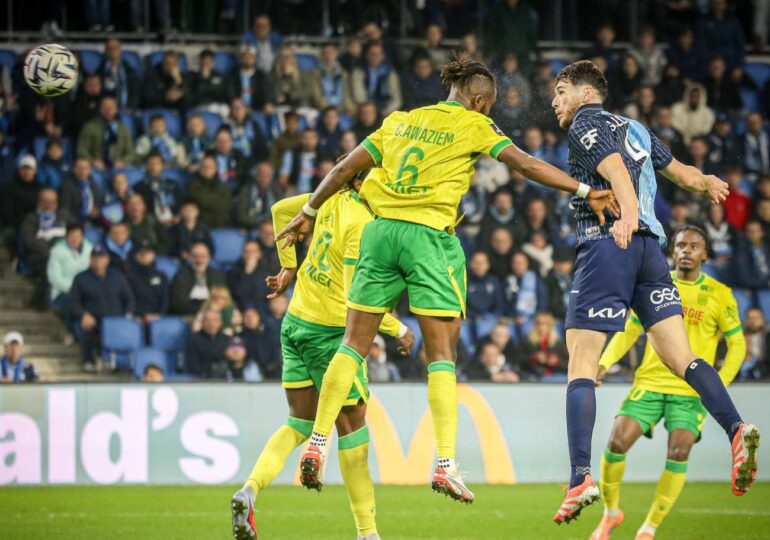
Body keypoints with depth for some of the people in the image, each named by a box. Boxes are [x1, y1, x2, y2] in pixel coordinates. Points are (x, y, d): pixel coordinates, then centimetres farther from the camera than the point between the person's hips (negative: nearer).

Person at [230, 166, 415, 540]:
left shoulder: (335, 200, 2)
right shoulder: (362, 225, -22)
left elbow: (282, 211, 20)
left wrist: (289, 267, 24)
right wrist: (400, 331, -12)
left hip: (295, 324, 8)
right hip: (331, 332, -8)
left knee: (300, 423, 13)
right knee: (352, 426, 5)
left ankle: (250, 491, -8)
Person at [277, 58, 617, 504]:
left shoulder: (400, 122, 17)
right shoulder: (474, 127, 4)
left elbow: (345, 169, 18)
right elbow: (525, 164, -6)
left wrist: (308, 213, 27)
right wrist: (585, 191, -7)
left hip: (382, 231, 5)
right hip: (429, 237, -4)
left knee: (354, 345, 9)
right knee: (442, 354, -3)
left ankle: (317, 443, 3)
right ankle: (446, 463, -13)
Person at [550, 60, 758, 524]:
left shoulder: (586, 123, 4)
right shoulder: (634, 128, 24)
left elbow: (616, 171, -15)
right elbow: (681, 172, 34)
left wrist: (629, 213, -34)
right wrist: (705, 182, 58)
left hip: (607, 244, -7)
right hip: (651, 246, 7)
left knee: (580, 367, -7)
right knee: (680, 356, 1)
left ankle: (581, 477, -18)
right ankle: (735, 426, -24)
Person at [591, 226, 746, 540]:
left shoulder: (719, 295, 1)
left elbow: (737, 343, 6)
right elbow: (629, 331, 12)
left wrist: (719, 385, -7)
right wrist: (604, 362, -5)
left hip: (692, 390, -1)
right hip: (650, 382, 1)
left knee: (678, 453, -18)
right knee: (617, 442, -15)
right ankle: (611, 512, 10)